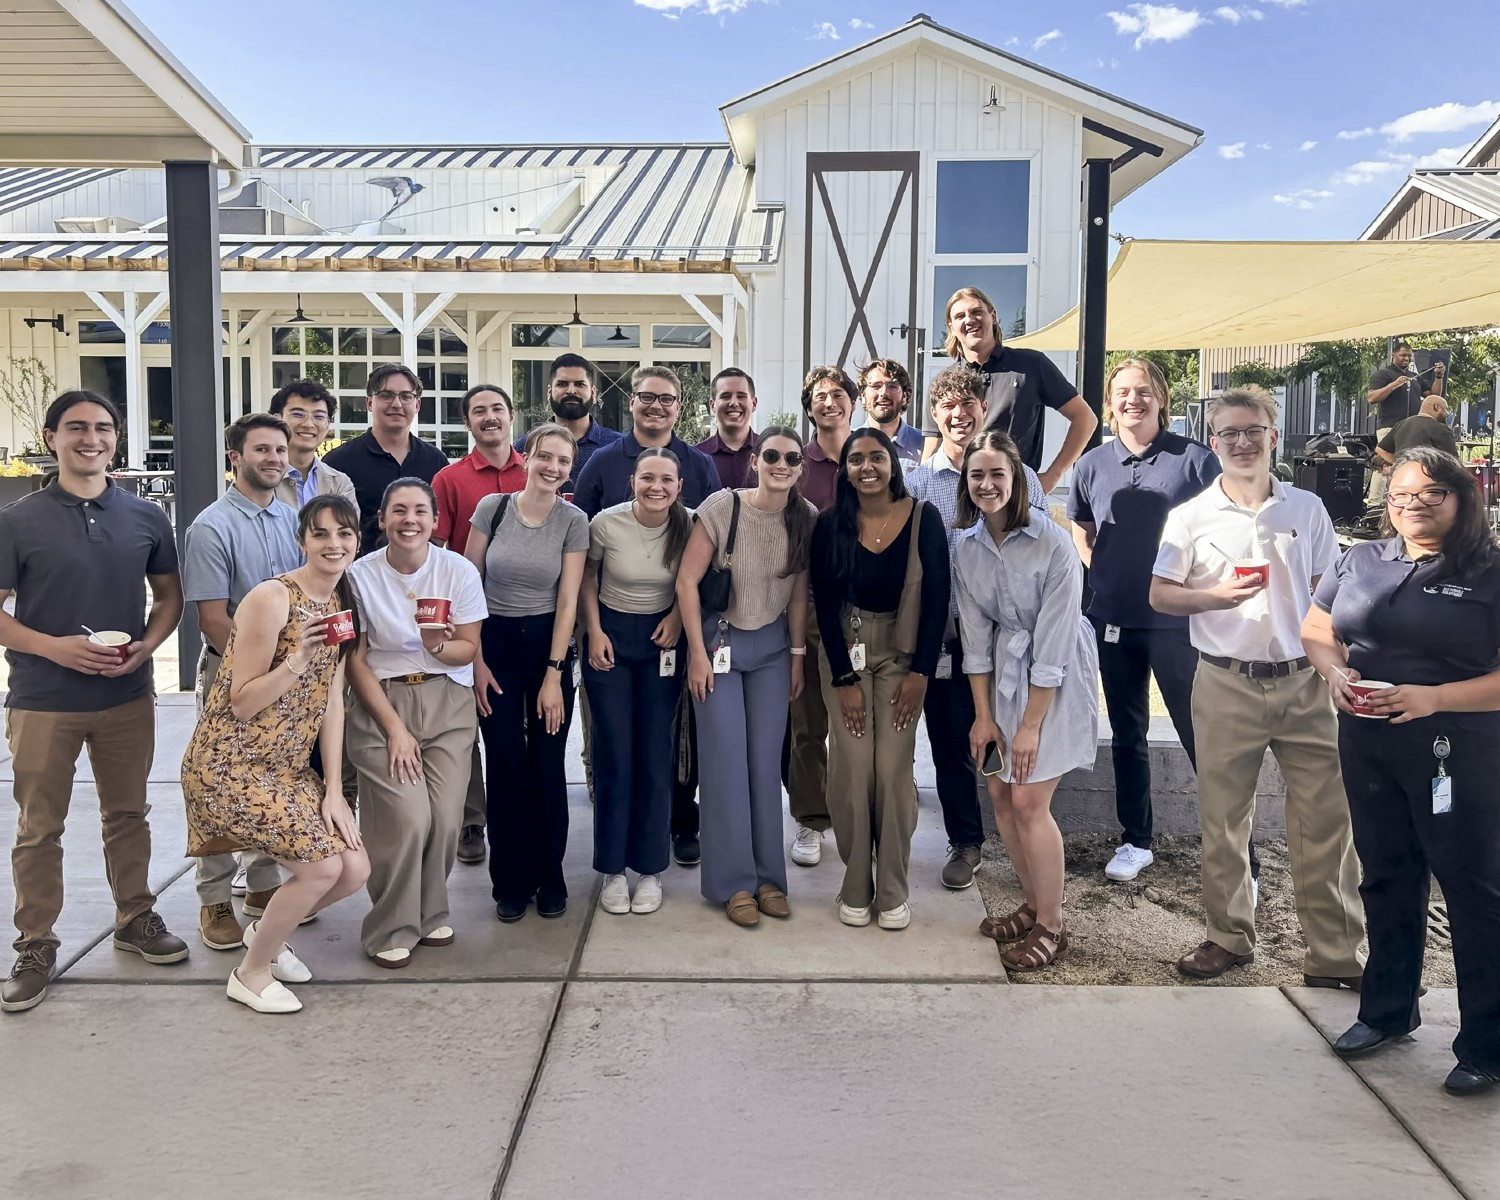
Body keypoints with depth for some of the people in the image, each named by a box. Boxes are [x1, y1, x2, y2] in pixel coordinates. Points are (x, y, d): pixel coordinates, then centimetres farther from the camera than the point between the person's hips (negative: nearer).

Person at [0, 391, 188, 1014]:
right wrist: (55, 647, -19)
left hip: (127, 697, 3)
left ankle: (136, 917, 31)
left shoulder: (146, 518, 4)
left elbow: (168, 594, 11)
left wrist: (147, 645, -7)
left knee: (128, 814, 15)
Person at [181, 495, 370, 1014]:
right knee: (322, 866, -15)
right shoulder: (271, 599, -18)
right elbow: (242, 703, -16)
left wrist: (333, 790, 1)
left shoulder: (341, 603, 6)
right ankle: (251, 972, 10)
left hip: (288, 767, 8)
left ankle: (266, 930, 29)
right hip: (230, 766, -7)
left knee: (355, 870, 0)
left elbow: (331, 701, 5)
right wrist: (300, 657, -30)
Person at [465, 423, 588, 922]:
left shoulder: (574, 521, -3)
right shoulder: (492, 507, -4)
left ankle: (550, 879, 18)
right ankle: (510, 882, 15)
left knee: (547, 765, 2)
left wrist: (553, 676, -9)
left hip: (548, 643, 0)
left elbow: (568, 601, -5)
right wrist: (475, 659, -4)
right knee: (506, 765, 1)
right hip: (494, 642, 0)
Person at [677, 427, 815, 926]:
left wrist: (798, 653, 6)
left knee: (766, 761, 5)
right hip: (719, 640, -3)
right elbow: (687, 580, -12)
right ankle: (734, 882, 9)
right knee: (727, 759, -2)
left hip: (772, 646, 3)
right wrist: (698, 653, -12)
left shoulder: (807, 518, -5)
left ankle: (768, 877, 18)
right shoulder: (723, 506, -16)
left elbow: (799, 593, 4)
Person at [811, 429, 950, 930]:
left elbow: (937, 599, -6)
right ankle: (855, 887, 12)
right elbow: (825, 604, -4)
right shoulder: (831, 525, -7)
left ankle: (893, 891, 9)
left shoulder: (923, 518, -9)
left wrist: (921, 672, -8)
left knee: (893, 768, -6)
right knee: (851, 767, -4)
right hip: (845, 652, 1)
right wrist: (845, 680, -7)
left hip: (903, 656, -1)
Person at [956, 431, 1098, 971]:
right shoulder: (967, 548, -2)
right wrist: (983, 714, -1)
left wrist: (1030, 724, -17)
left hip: (1056, 678, -6)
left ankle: (1051, 926, 9)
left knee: (1028, 800, -8)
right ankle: (1033, 904, 27)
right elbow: (976, 635, 1)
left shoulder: (1053, 544, -21)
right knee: (1000, 793, 8)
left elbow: (1054, 641, -19)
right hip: (1005, 672, 6)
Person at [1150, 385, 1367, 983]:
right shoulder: (1191, 517, 1)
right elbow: (1159, 594, 2)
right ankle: (1229, 936, 26)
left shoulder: (1307, 509, 6)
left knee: (1325, 820, 1)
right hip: (1227, 686, -1)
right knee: (1222, 821, 9)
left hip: (1303, 684, 1)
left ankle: (1335, 954, 13)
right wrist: (1215, 597, -16)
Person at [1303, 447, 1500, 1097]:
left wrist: (1433, 697, -24)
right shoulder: (1360, 562, 7)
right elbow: (1316, 631, 14)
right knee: (1387, 879, 17)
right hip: (1368, 746, 5)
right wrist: (1334, 672, -6)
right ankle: (1388, 1009, 34)